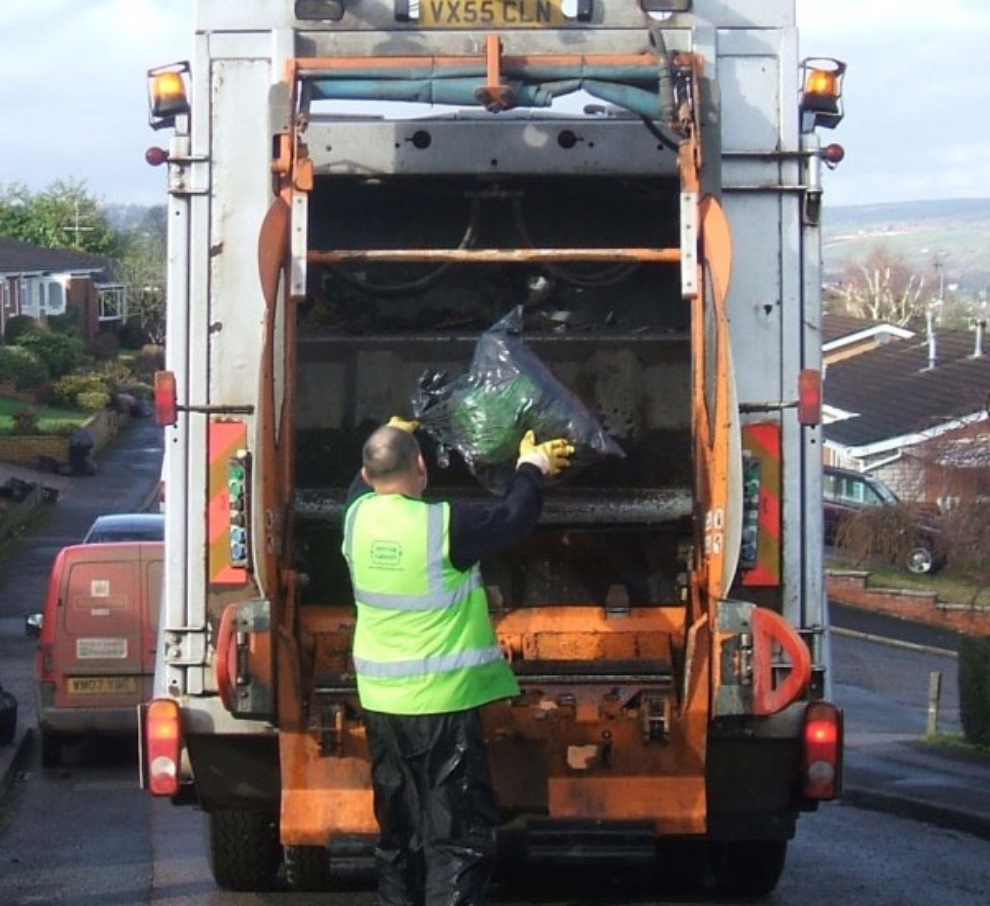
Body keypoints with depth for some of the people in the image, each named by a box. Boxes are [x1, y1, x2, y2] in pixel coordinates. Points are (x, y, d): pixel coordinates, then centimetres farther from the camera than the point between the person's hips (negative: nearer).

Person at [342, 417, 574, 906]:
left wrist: (386, 439, 42)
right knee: (460, 838, -5)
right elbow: (513, 519, -3)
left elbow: (363, 483, 24)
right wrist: (532, 467, 16)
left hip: (381, 702, 7)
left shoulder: (358, 517, -1)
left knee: (397, 834, 17)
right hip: (442, 705, -7)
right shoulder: (444, 525, -18)